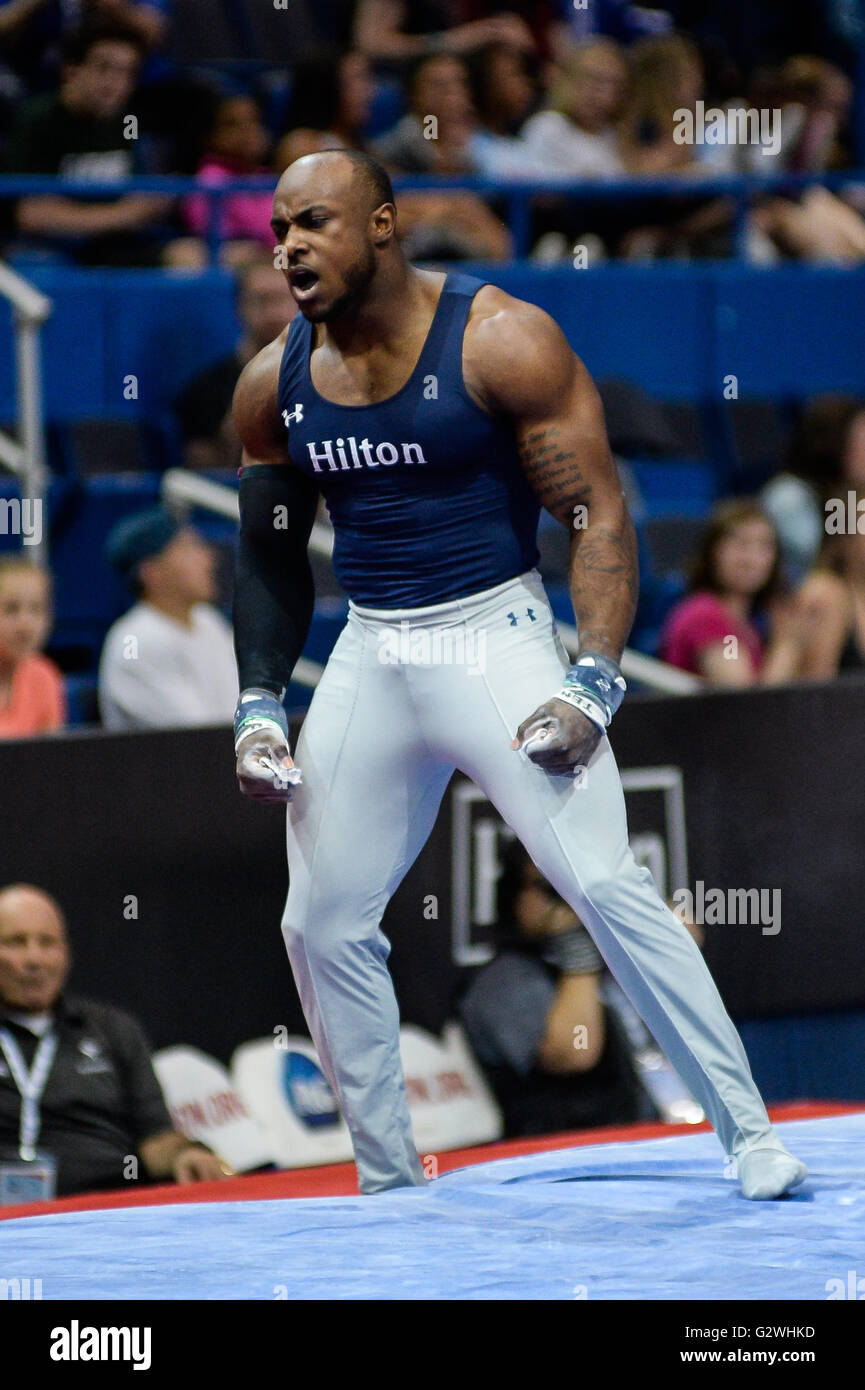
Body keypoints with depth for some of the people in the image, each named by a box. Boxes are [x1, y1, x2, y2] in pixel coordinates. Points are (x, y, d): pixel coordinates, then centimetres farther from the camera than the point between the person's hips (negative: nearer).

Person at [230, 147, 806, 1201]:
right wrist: (257, 709, 6)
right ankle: (388, 1181, 20)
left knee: (606, 886, -17)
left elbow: (600, 519, -12)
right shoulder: (275, 383, 4)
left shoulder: (503, 341, -12)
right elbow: (271, 559, 17)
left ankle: (751, 1135, -10)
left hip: (495, 635, -6)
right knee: (322, 926, 5)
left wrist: (592, 688, -22)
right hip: (369, 656, 6)